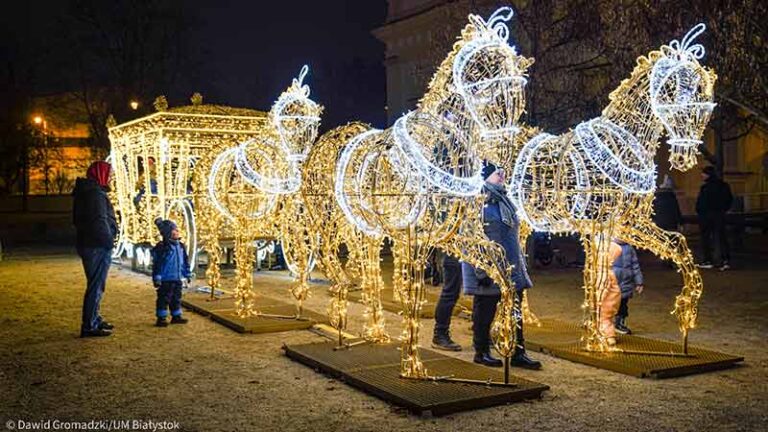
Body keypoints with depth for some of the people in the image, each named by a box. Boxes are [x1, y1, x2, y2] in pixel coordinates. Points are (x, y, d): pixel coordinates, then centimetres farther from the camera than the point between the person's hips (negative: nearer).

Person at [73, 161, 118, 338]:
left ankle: (94, 319, 32)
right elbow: (99, 221, -24)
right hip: (98, 247, -10)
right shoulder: (96, 193, -17)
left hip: (86, 244, 10)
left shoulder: (84, 192, 15)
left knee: (95, 284, 20)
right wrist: (109, 241, -13)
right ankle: (89, 326, -3)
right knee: (96, 286, -6)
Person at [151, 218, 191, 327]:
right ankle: (161, 318, 7)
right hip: (166, 280, -7)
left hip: (177, 279, 7)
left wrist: (187, 274, 19)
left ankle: (176, 316, 26)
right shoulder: (161, 247, -13)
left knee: (176, 298, 15)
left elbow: (185, 261, 18)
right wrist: (157, 278, -15)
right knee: (164, 299, -1)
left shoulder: (181, 246, 9)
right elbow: (156, 264, -14)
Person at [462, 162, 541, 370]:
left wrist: (520, 266, 20)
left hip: (510, 271, 8)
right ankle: (481, 352, 20)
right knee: (484, 314, 6)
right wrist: (481, 271, -20)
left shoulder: (504, 202, 15)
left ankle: (518, 354, 17)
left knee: (515, 314, 10)